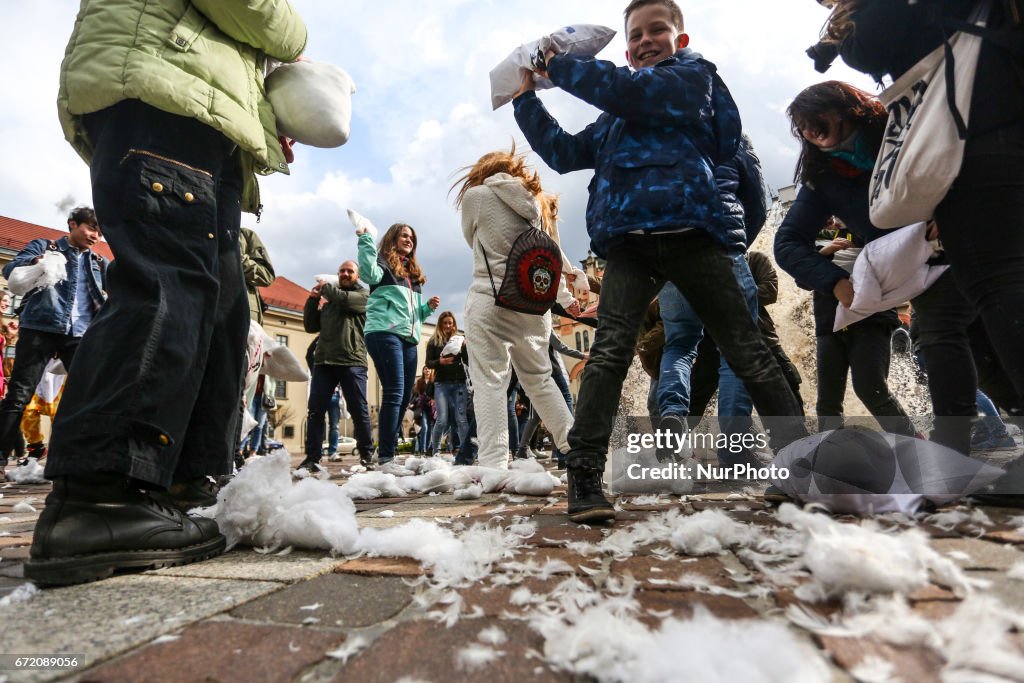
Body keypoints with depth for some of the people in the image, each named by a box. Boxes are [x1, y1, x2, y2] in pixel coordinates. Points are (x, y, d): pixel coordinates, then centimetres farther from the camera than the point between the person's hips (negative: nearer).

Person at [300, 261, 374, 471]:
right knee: (315, 411, -1)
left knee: (359, 411, -2)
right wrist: (312, 299, 9)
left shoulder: (364, 295, 10)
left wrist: (325, 287, 6)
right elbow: (311, 327, 20)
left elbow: (345, 299, -11)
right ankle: (312, 457, 3)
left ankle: (366, 455, 7)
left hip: (352, 361, -4)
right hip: (323, 361, 4)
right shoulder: (328, 300, 24)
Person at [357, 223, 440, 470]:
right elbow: (369, 274, -19)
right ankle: (385, 458, -15)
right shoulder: (384, 263, 7)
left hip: (409, 339, 8)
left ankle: (388, 452, 13)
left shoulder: (414, 273, 27)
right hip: (384, 334, -8)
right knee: (394, 394, -16)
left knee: (404, 398, 6)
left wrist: (429, 307, 11)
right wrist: (365, 239, -14)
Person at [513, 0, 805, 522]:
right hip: (627, 240, 4)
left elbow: (623, 89, -3)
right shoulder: (614, 120, 30)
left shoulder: (693, 74, 13)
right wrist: (526, 98, 26)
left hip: (687, 229, -3)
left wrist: (555, 65, 7)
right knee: (609, 349, -16)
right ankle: (583, 475, -20)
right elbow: (563, 152, 30)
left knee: (745, 349, -2)